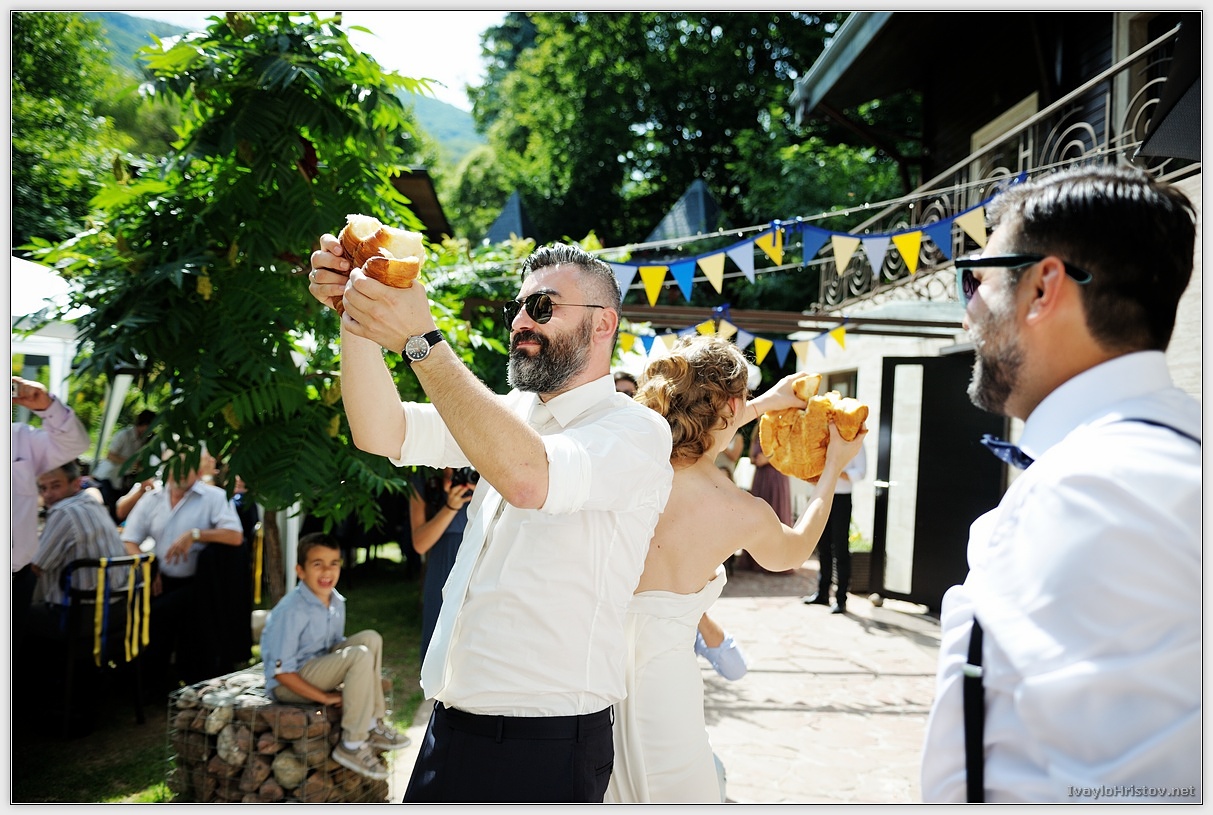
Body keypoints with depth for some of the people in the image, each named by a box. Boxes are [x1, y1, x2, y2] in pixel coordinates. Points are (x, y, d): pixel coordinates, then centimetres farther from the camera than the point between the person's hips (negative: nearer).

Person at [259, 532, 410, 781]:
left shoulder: (336, 602, 2)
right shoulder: (291, 611, -23)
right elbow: (281, 671, -23)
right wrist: (326, 697, -21)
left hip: (319, 667, 8)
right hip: (288, 685, -8)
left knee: (370, 639, -4)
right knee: (360, 657, -24)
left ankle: (373, 725, -1)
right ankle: (351, 746, -17)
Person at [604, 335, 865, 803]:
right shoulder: (745, 514, -13)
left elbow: (695, 433, 21)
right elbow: (795, 551, 14)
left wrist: (764, 403, 30)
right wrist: (833, 469, 24)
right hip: (662, 678, -4)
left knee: (602, 795, 21)